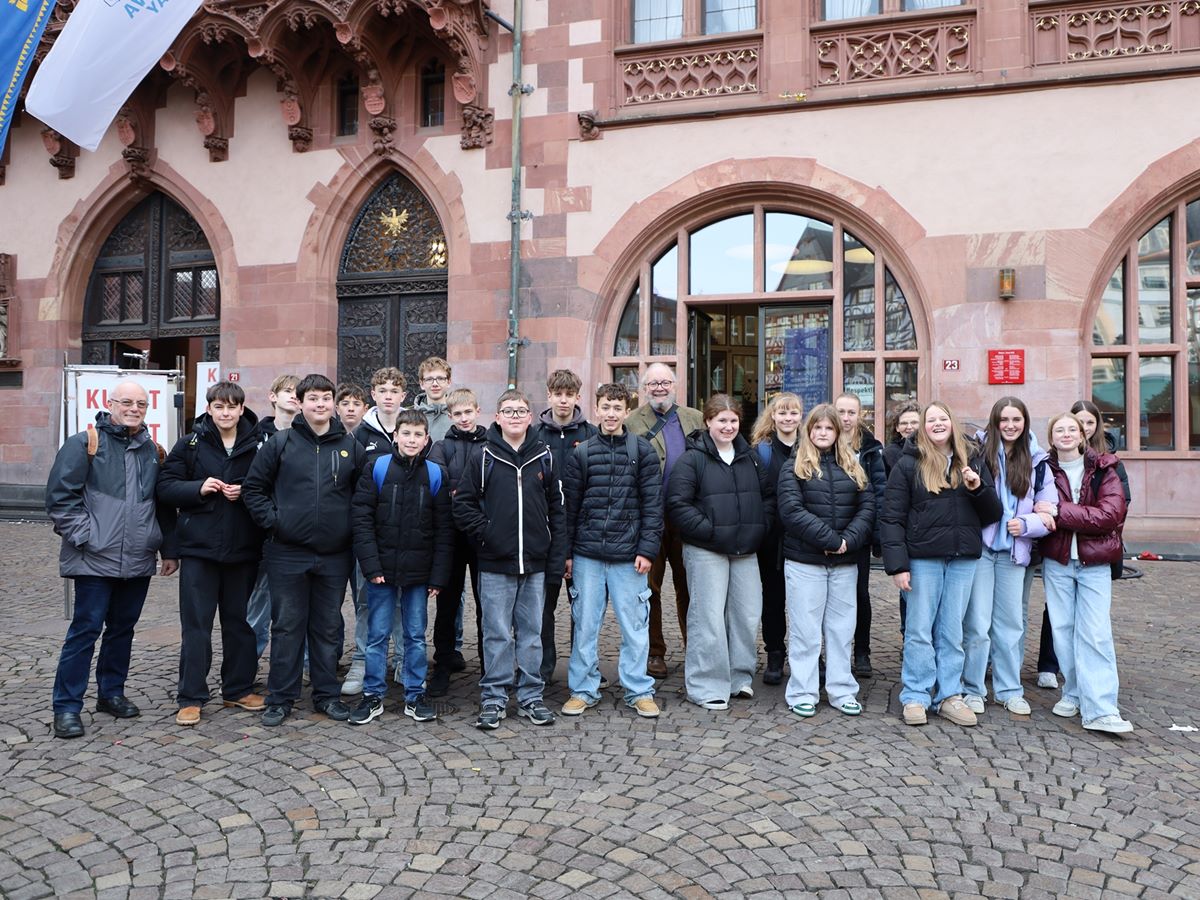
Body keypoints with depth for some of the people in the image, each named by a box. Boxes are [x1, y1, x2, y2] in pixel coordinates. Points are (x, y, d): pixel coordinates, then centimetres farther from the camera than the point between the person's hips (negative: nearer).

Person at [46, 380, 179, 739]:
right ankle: (67, 706, 7)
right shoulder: (84, 443, -3)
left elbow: (164, 506, 18)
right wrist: (85, 537, -13)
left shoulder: (152, 451, 13)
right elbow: (60, 497, -8)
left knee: (123, 628, 13)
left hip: (138, 561, 5)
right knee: (86, 629, -3)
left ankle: (111, 693, 27)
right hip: (96, 559, -5)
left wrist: (169, 550, 15)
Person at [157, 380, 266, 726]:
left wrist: (246, 493, -12)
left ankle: (238, 690, 25)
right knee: (196, 623, 3)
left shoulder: (258, 445, 1)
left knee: (239, 620, 12)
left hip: (243, 548, 1)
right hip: (199, 546, -1)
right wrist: (198, 487, -15)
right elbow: (165, 485, 0)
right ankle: (191, 697, 12)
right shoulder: (190, 444, 1)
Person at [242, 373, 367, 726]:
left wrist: (352, 527, 2)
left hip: (335, 555, 2)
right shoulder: (281, 443, -1)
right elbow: (253, 487, 3)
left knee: (328, 627, 12)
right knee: (287, 626, 7)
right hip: (288, 553, -1)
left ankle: (327, 694, 23)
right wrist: (272, 520, -6)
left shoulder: (351, 446, 4)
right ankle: (280, 698, 18)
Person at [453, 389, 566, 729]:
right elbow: (463, 503, 0)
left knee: (531, 632, 11)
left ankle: (531, 696, 22)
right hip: (495, 562, -2)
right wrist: (485, 531, -10)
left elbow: (556, 506, 8)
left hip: (535, 561, 2)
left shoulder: (543, 456, 6)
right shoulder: (482, 457, -1)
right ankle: (493, 698, 16)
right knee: (498, 634, 4)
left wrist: (558, 554, 4)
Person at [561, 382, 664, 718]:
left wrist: (647, 549, -6)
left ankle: (639, 691, 19)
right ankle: (583, 689, 21)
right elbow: (570, 504, 6)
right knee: (585, 624, 8)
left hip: (628, 555, -1)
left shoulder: (642, 450, 2)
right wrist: (566, 551, 3)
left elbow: (652, 504, 0)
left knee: (634, 625, 5)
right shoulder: (581, 452, 5)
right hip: (587, 554, 1)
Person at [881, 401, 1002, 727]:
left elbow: (994, 514, 10)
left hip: (963, 559, 3)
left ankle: (949, 695, 19)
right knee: (920, 630, 3)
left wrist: (979, 488, -9)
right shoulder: (909, 465, -1)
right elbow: (891, 517, -6)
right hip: (923, 558, -3)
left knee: (952, 631, 10)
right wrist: (897, 564, -12)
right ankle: (915, 696, 12)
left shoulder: (972, 464, 11)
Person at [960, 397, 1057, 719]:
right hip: (980, 546, -4)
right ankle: (973, 689, 10)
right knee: (977, 622, -2)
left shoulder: (1035, 460, 8)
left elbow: (1049, 509, 9)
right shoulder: (978, 452, -4)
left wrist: (1026, 524, -8)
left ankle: (1009, 690, 23)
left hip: (1014, 551, 4)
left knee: (1011, 622, 11)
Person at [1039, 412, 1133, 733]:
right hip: (1056, 561, 2)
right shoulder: (1045, 470, 3)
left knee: (1095, 633, -6)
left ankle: (1100, 709, -5)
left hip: (1094, 562, -1)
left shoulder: (1103, 469, 0)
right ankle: (1073, 694, 18)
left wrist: (1060, 512, -18)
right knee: (1063, 629, 5)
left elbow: (1111, 514, -13)